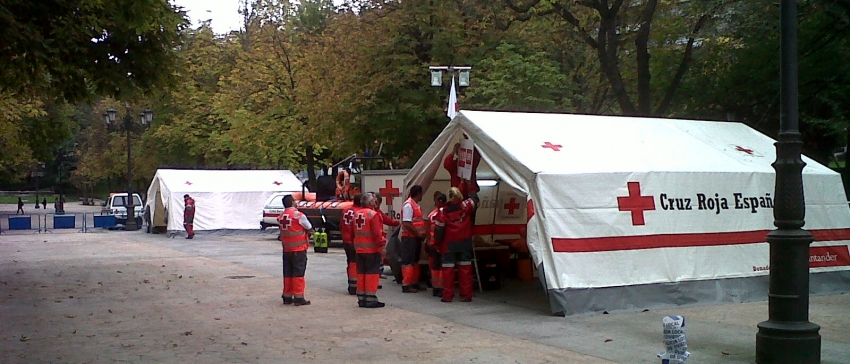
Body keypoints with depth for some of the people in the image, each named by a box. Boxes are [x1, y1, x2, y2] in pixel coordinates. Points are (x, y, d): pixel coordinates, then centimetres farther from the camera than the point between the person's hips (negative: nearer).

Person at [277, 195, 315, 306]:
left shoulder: (280, 217, 5)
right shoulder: (299, 215, -13)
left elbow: (281, 230, 7)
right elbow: (310, 229, -5)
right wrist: (306, 233, 15)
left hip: (286, 249, 6)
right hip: (299, 248, -6)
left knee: (287, 273, 13)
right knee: (298, 273, -2)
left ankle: (287, 297, 18)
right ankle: (298, 298, -3)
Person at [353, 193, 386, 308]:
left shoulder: (357, 214, 10)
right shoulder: (373, 214, -15)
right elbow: (377, 233, -19)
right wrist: (381, 244, -11)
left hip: (359, 249, 8)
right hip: (372, 249, -8)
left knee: (361, 273, 12)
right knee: (372, 273, -3)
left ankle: (361, 299, 16)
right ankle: (371, 299, -3)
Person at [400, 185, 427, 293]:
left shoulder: (416, 205, 14)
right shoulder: (408, 205, -16)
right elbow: (406, 224, -22)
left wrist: (422, 233, 6)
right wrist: (418, 233, -17)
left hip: (416, 237, 10)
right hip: (409, 237, -10)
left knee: (415, 261, 15)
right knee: (408, 261, -6)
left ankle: (415, 283, 23)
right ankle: (406, 285, -4)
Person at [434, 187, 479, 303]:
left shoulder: (443, 211, -10)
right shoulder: (466, 206, -6)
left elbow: (439, 229, -8)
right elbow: (474, 199, 14)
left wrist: (438, 243, 5)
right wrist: (472, 191, 33)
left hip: (449, 245, -2)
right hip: (465, 243, 2)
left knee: (448, 270, 4)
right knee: (465, 269, 7)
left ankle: (447, 295, 4)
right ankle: (466, 295, 7)